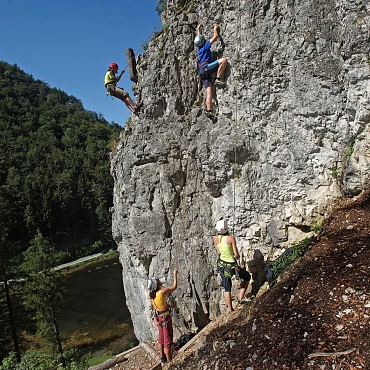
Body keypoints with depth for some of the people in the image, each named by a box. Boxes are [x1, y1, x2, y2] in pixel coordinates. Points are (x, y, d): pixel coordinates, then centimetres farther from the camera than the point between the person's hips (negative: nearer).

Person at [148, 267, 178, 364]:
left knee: (161, 338, 21)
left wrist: (170, 305, 17)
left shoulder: (152, 294, -4)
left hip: (158, 317, 8)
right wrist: (175, 274, -9)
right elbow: (174, 286, -17)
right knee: (168, 339, 4)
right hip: (165, 318, -8)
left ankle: (162, 357, 36)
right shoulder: (162, 292, -28)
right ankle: (169, 361, 13)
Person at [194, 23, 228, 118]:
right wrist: (215, 29, 22)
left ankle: (209, 111, -12)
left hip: (203, 73, 8)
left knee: (209, 92, -2)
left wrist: (198, 30, 58)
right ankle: (218, 79, -21)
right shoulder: (205, 45, 4)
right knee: (224, 60, -16)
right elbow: (215, 36, 4)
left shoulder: (199, 48, 25)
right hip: (205, 68, -8)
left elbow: (199, 38, 45)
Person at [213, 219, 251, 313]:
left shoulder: (215, 238, -6)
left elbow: (218, 252, 6)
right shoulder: (231, 238, -20)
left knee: (227, 288, 19)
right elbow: (236, 255, -15)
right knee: (247, 276, 24)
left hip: (221, 264, 5)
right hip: (231, 266, -5)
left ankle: (230, 310, 26)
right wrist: (237, 256, 6)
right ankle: (240, 299, 20)